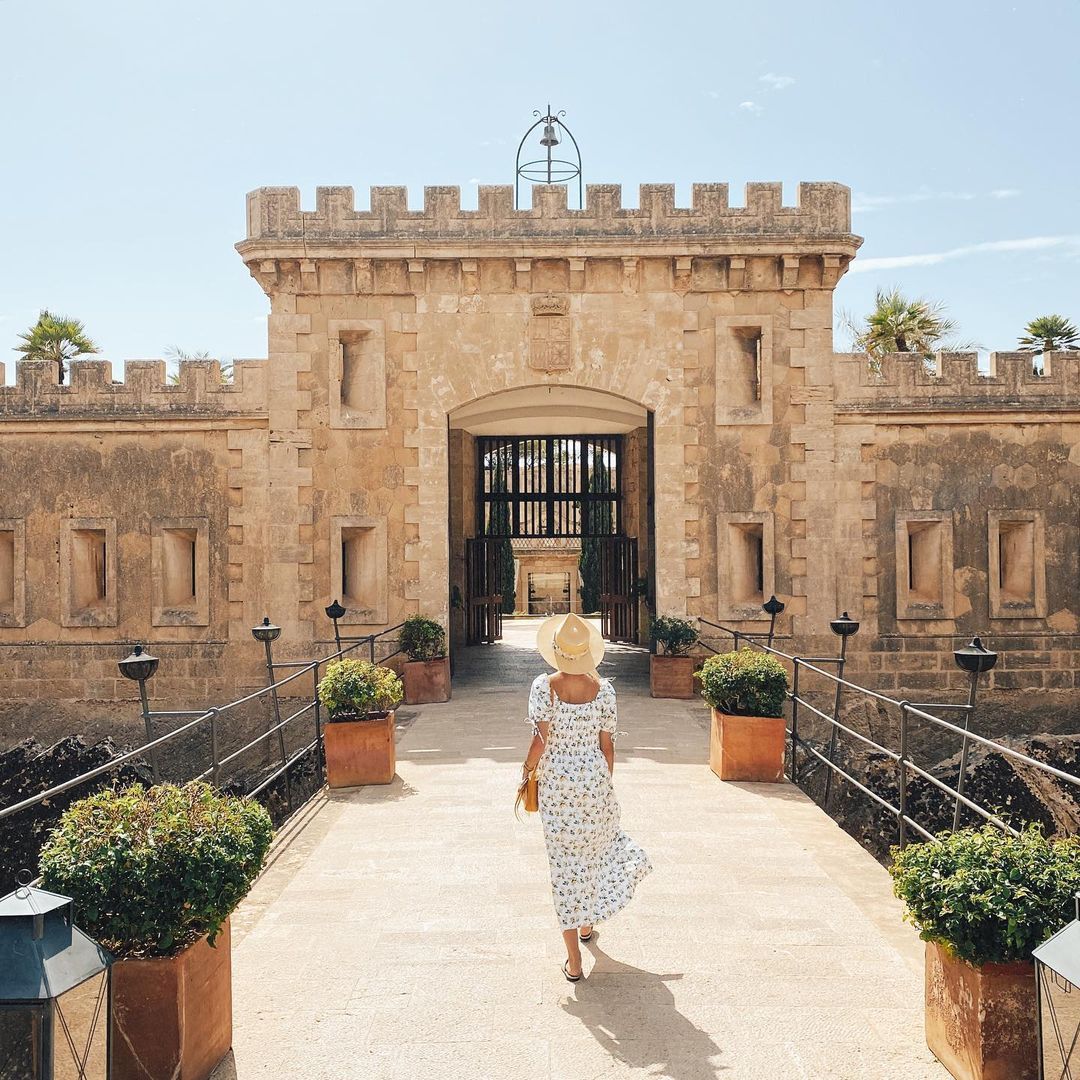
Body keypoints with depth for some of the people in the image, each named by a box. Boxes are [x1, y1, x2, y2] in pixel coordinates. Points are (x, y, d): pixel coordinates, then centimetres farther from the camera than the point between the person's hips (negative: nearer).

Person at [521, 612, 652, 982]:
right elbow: (607, 745, -2)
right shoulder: (603, 689, -7)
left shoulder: (543, 686, -11)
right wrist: (605, 785, 11)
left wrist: (527, 769, 4)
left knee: (564, 862, 5)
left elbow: (540, 741, -14)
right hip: (594, 779, 1)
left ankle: (574, 961, 9)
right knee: (594, 848, 26)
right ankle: (587, 923, 45)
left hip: (555, 783, -1)